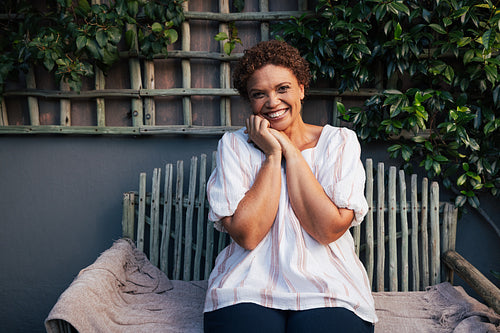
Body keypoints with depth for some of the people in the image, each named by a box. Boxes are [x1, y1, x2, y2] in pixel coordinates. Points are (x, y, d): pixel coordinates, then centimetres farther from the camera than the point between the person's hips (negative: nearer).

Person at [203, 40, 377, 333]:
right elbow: (247, 235, -10)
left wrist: (291, 151, -8)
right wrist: (273, 155, -9)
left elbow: (329, 230, -11)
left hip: (327, 286, 0)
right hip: (248, 287, 1)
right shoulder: (234, 145, 3)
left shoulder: (340, 141, 3)